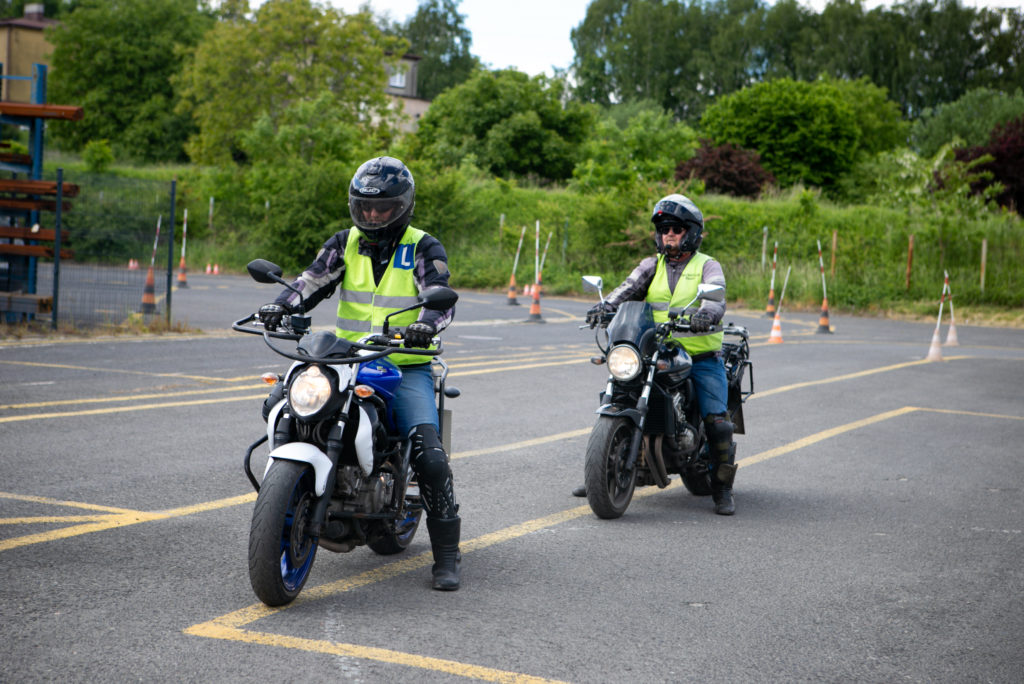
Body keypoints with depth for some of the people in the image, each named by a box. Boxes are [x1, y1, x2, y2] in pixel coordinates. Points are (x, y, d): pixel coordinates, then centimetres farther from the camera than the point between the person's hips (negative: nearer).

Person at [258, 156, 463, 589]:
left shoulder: (424, 249, 0)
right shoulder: (344, 244, 10)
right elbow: (312, 281, -3)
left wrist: (427, 325, -38)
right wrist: (280, 306, -24)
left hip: (406, 366, -3)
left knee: (429, 455, -21)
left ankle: (446, 555, -9)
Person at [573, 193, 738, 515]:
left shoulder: (708, 266, 3)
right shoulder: (652, 266, 14)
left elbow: (715, 297, -16)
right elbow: (630, 287, -4)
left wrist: (705, 315, -40)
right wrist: (606, 305, -26)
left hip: (702, 358, -3)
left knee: (718, 423, -16)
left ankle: (722, 489, 2)